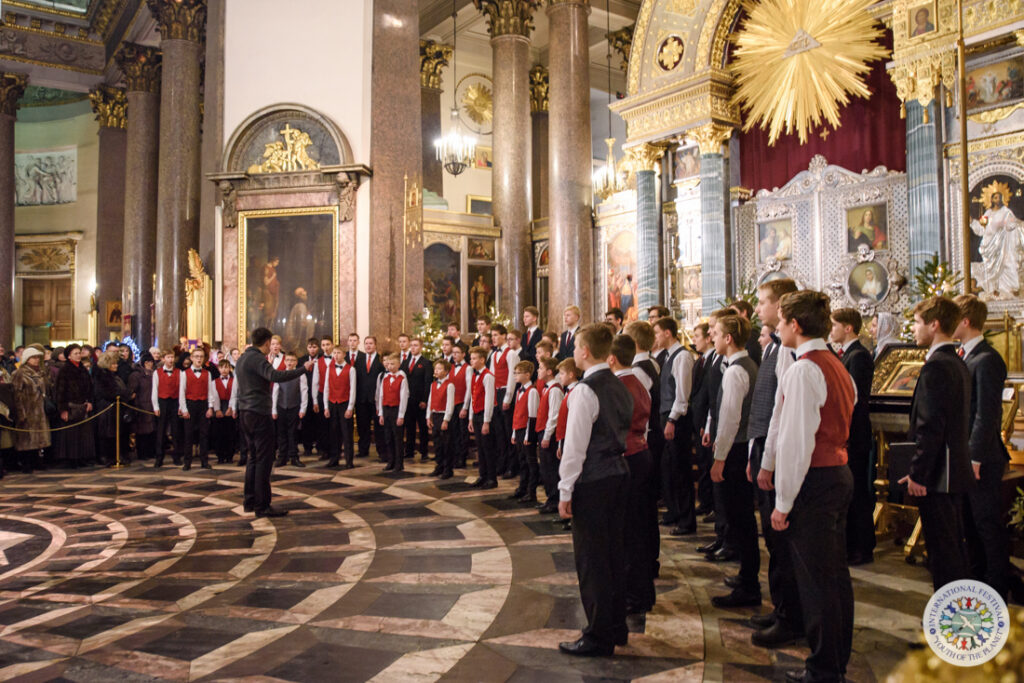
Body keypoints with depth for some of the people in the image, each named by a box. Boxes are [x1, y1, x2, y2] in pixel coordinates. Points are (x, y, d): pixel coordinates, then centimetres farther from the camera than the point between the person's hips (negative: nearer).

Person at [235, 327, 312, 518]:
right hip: (259, 413, -10)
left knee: (254, 457, 16)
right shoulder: (257, 359, -14)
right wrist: (303, 369, -28)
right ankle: (262, 506, -3)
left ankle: (249, 501, 21)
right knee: (264, 459, -5)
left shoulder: (242, 359, 15)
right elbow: (276, 375, -32)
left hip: (245, 412, 10)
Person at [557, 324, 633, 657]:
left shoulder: (586, 390, -16)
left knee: (591, 558, 1)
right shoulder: (620, 387, 10)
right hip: (620, 473, 9)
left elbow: (575, 445, -17)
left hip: (592, 480, -9)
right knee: (614, 552, 17)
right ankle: (616, 626, 30)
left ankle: (598, 637, 10)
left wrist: (566, 490, -11)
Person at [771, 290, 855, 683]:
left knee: (815, 580, 1)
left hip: (813, 481, -10)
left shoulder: (802, 371, -18)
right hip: (840, 474, 10)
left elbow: (797, 441, -21)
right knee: (835, 573, 17)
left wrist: (783, 502, -15)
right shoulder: (837, 366, 13)